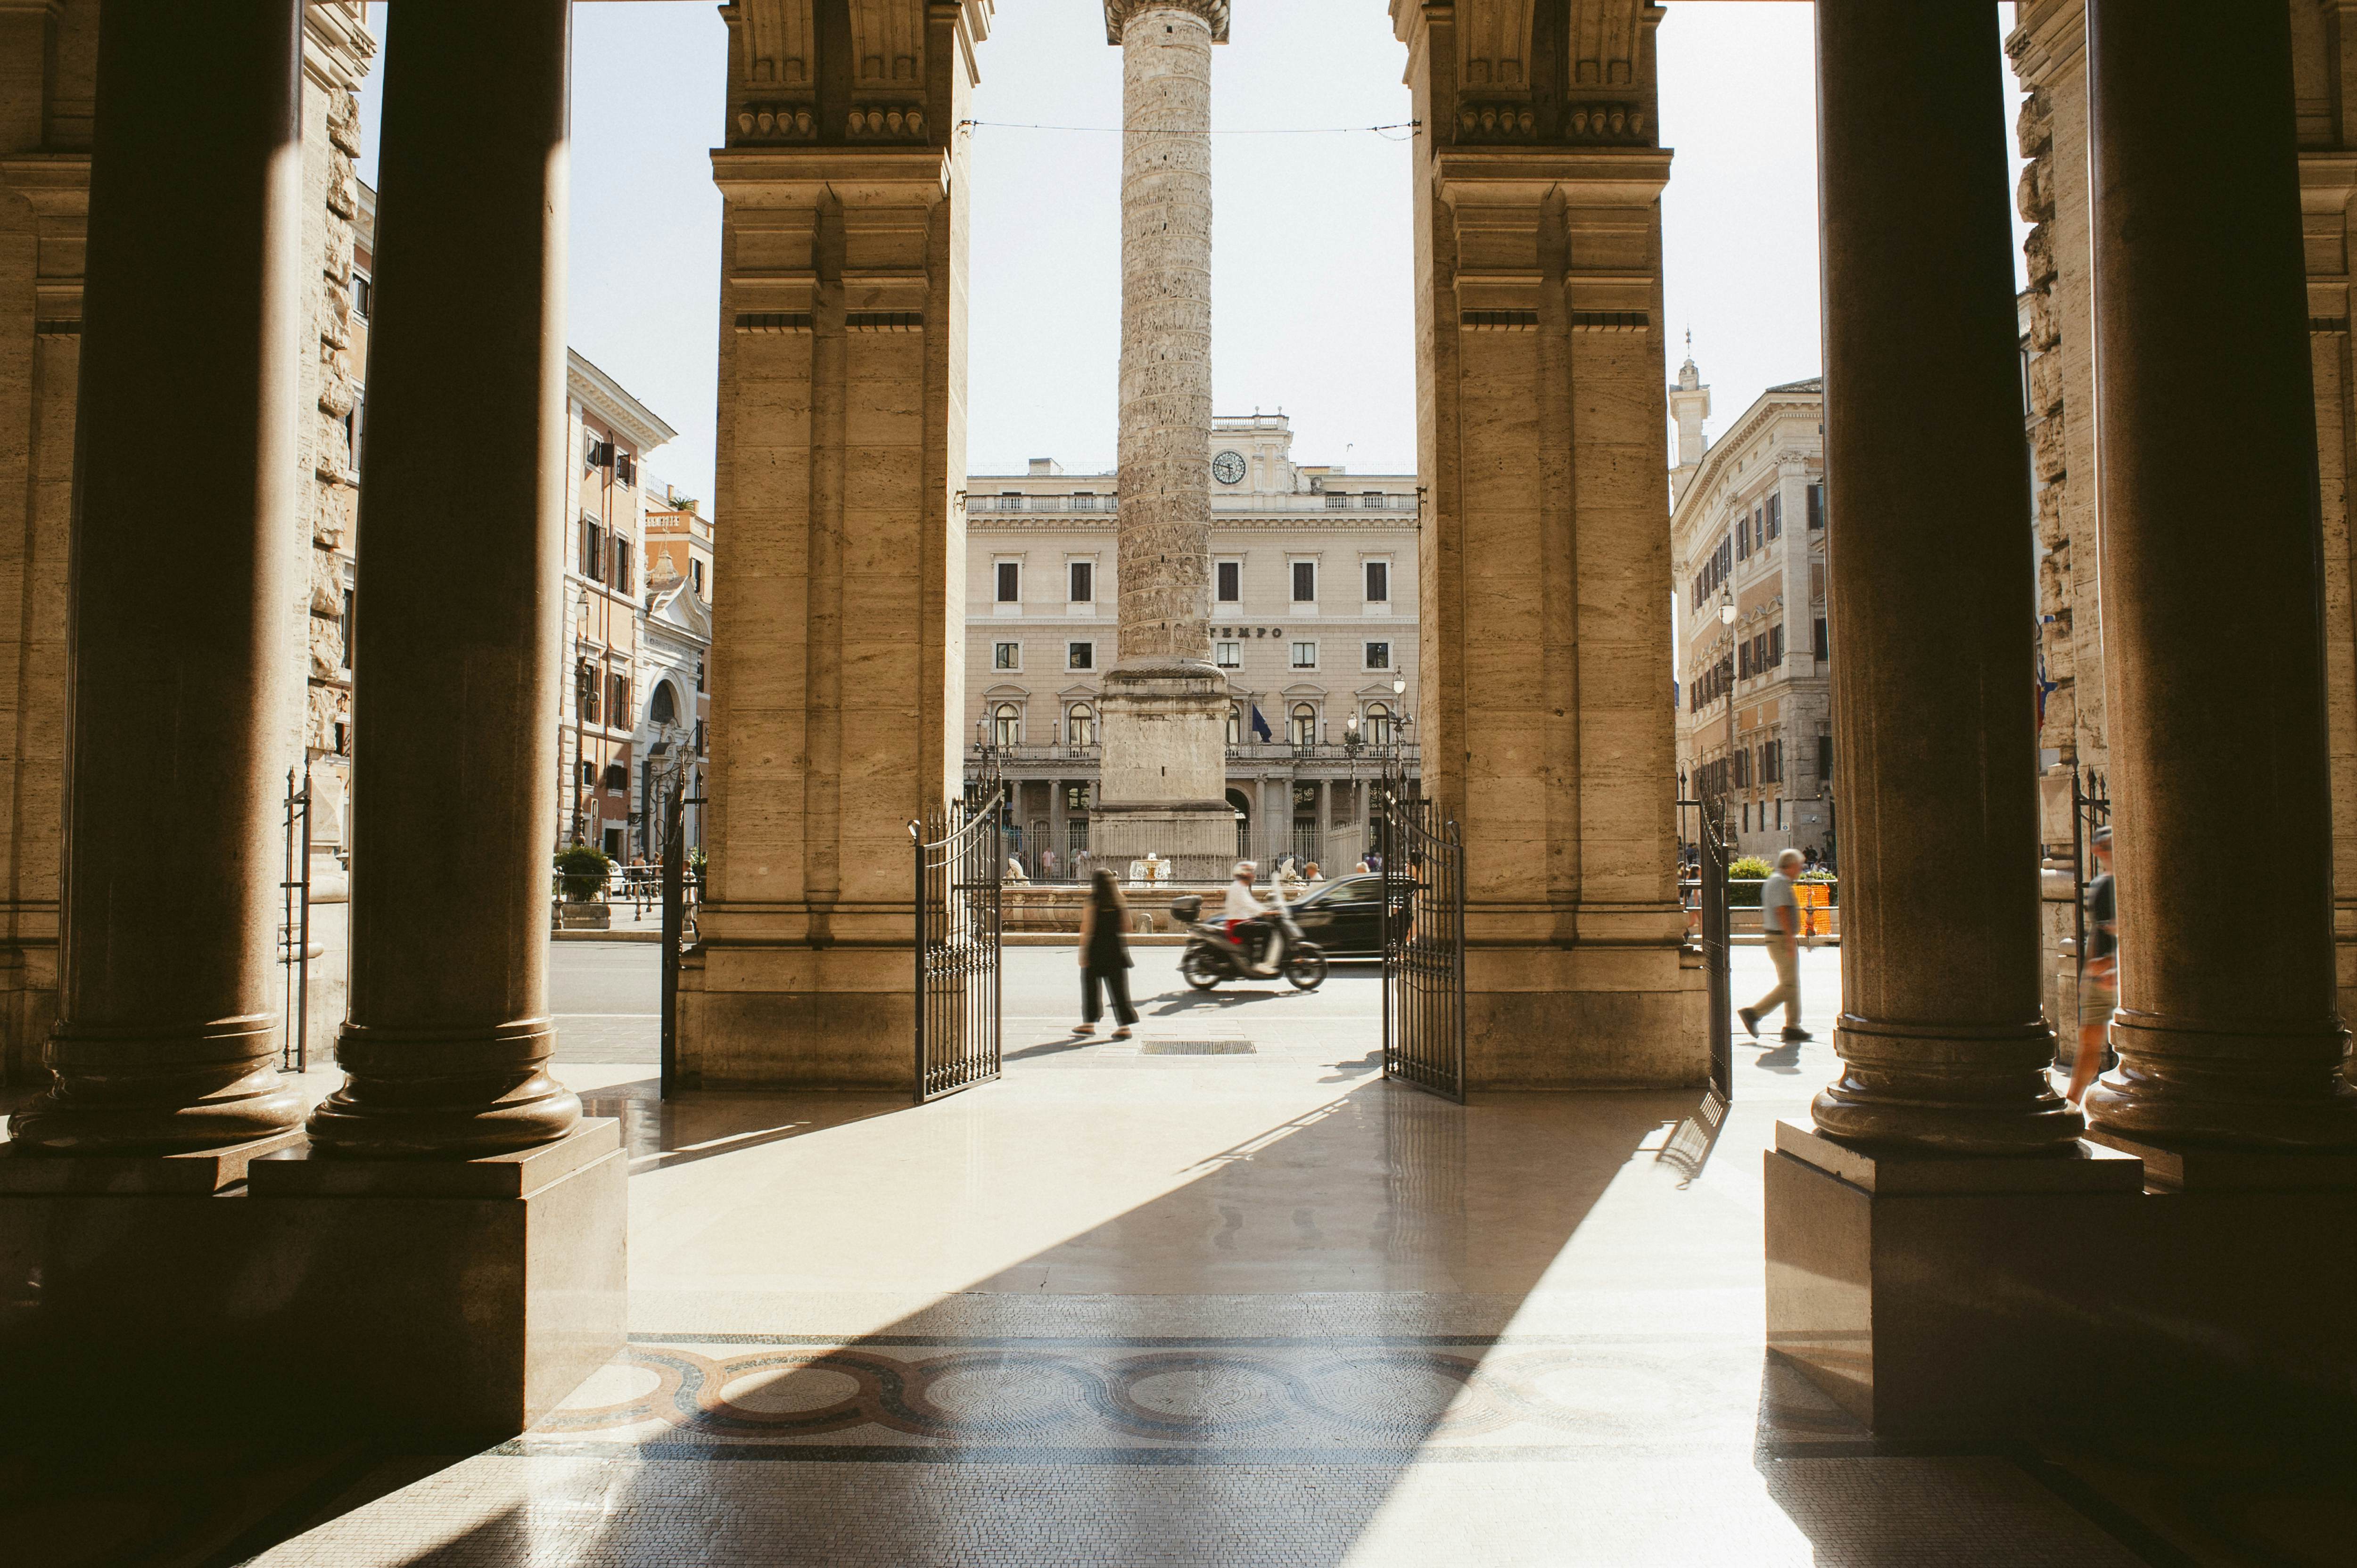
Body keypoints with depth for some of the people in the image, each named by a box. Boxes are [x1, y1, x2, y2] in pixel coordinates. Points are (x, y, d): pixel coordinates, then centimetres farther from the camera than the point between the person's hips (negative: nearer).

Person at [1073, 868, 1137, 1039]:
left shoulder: (1092, 904, -9)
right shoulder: (1120, 904, 2)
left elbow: (1087, 930, -12)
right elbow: (1127, 926, 6)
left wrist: (1083, 953, -11)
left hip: (1096, 950, -3)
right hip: (1117, 950, 4)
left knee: (1090, 985, 11)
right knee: (1118, 988, 4)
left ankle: (1089, 1023, 17)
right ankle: (1124, 1025, -1)